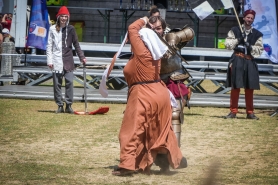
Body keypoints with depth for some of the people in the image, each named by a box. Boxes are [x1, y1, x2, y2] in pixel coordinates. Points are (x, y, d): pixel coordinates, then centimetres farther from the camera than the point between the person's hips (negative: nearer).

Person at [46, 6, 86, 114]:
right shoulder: (53, 29, 4)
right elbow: (49, 46, 4)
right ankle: (60, 106, 9)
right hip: (57, 60, 0)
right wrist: (49, 60, -3)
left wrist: (82, 57, 2)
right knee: (57, 83, 2)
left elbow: (76, 44, 9)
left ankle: (68, 105, -2)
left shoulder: (70, 29, 6)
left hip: (68, 60, 0)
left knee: (69, 82, -8)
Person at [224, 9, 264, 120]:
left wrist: (251, 47, -13)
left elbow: (260, 49, 4)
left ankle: (250, 112, 10)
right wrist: (238, 40, -13)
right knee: (235, 87, -2)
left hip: (250, 62, 2)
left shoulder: (257, 34, 9)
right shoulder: (235, 31, 6)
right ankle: (233, 111, 3)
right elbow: (227, 44, 0)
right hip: (237, 61, -2)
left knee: (249, 88, 3)